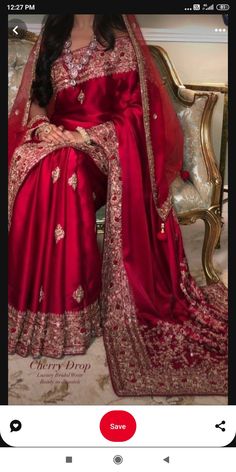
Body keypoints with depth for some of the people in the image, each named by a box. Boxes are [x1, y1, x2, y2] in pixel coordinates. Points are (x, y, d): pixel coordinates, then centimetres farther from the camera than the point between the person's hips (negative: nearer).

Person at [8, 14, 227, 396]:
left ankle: (66, 313, -20)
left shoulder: (120, 38, 5)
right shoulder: (51, 39, 18)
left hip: (106, 147, -4)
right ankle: (46, 314, -15)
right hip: (55, 142, 4)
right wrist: (43, 128, -7)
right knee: (33, 183, -26)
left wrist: (87, 136, -16)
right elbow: (33, 100, 15)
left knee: (61, 177, -32)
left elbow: (133, 110, -3)